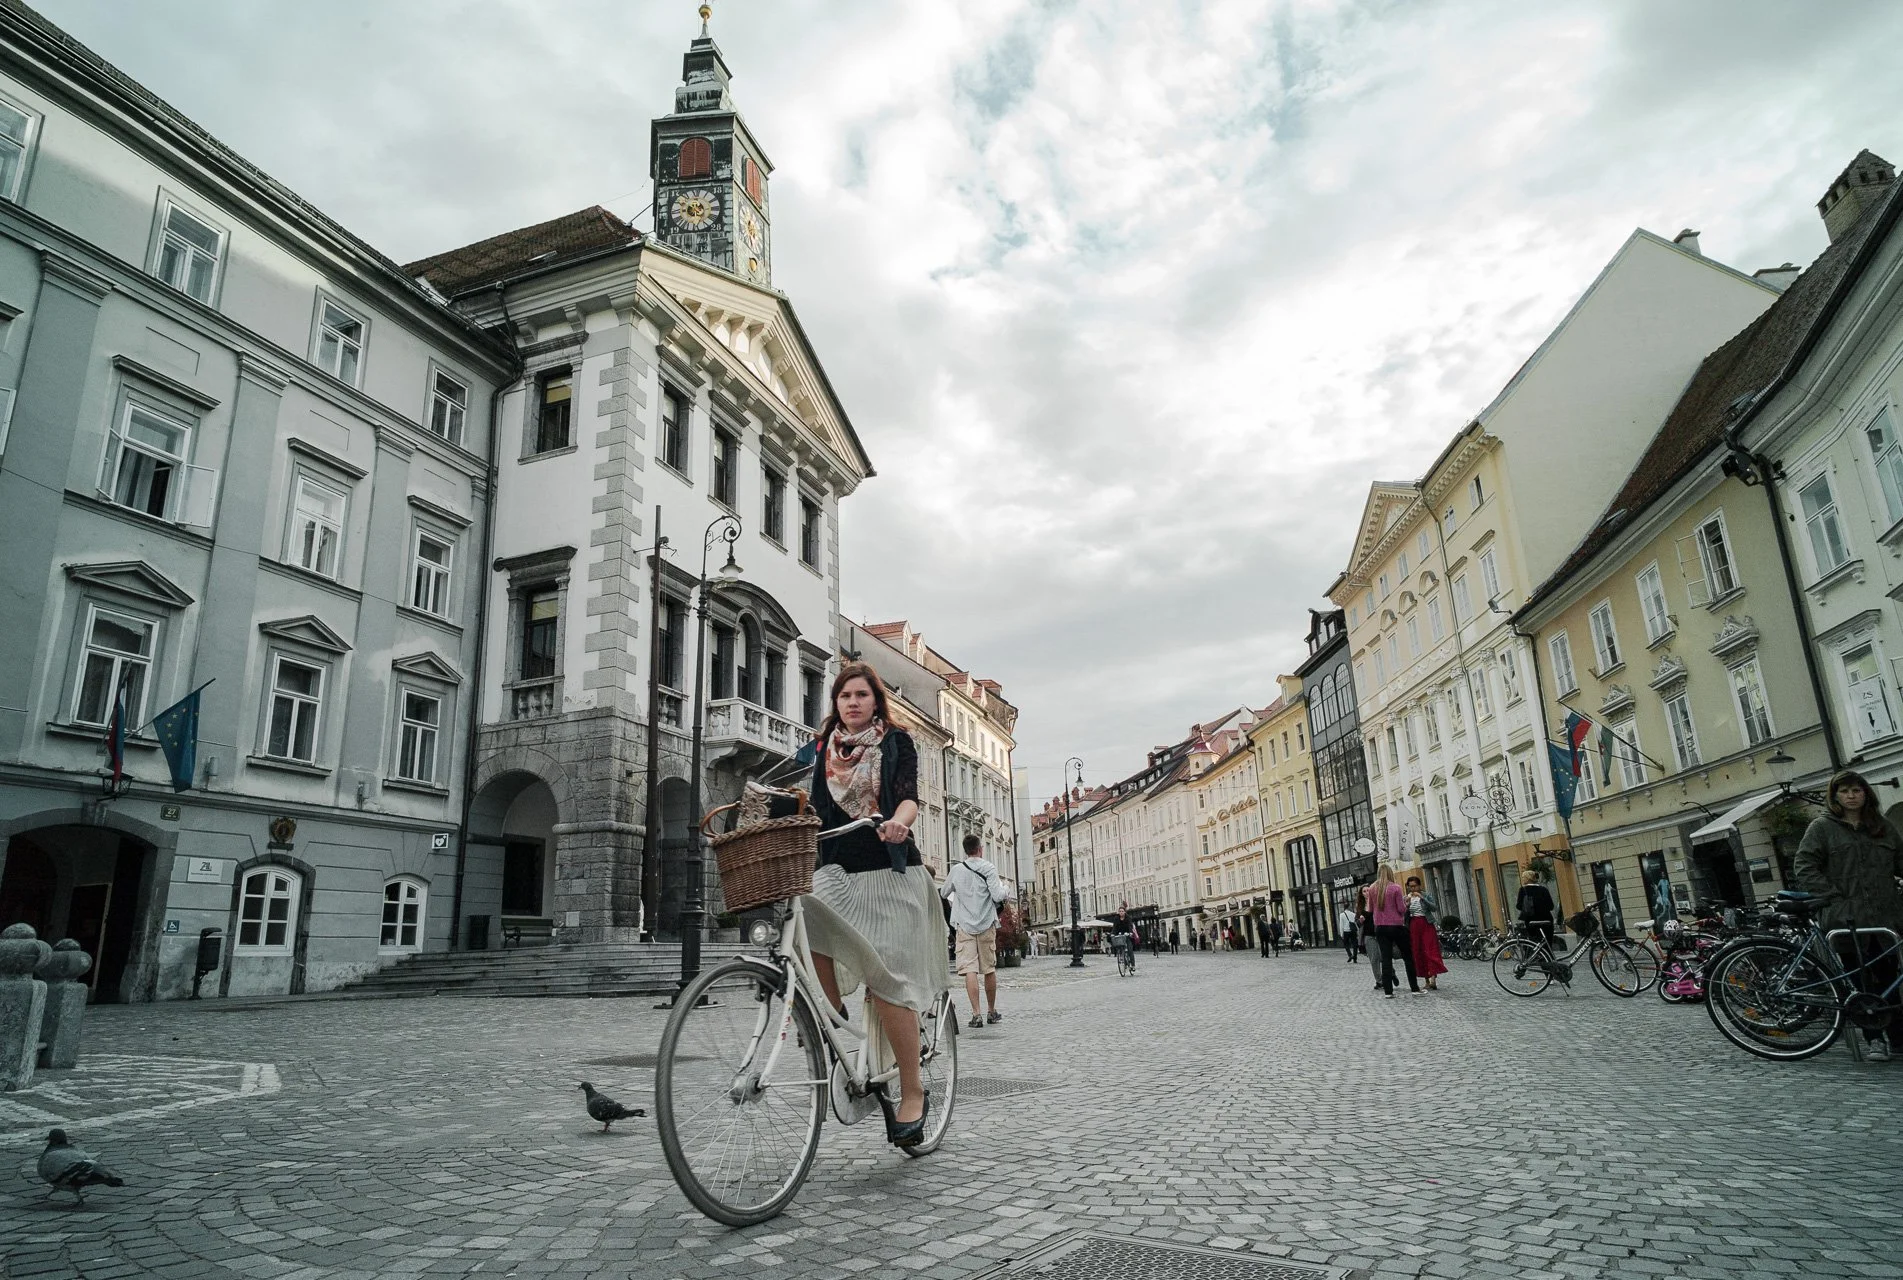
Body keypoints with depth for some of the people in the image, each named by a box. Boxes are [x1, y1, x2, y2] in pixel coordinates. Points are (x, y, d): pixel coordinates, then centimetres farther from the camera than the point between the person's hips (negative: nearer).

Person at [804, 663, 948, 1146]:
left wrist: (899, 821, -34)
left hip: (889, 872, -3)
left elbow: (909, 796, -11)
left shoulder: (896, 742, 4)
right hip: (837, 869, 3)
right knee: (804, 927, -28)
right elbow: (817, 808, 13)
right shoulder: (825, 748, 15)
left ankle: (913, 1092, 5)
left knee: (886, 981, -10)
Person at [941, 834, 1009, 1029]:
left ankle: (976, 1014, -14)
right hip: (986, 925, 0)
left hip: (964, 926, 0)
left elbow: (943, 894, 17)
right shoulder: (989, 868, -5)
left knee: (970, 969, -5)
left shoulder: (956, 870, 3)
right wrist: (1005, 892, 9)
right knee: (989, 969, 11)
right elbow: (998, 896, -13)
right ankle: (992, 1012, 23)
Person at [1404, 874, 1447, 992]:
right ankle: (1427, 981, 7)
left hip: (1426, 925, -2)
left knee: (1430, 951, -12)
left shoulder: (1425, 895, 4)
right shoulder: (1406, 898, 9)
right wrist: (1407, 905, -14)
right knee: (1418, 953, 1)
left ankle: (1433, 979, -19)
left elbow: (1433, 908, -10)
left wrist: (1422, 898, -20)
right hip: (1413, 926, 2)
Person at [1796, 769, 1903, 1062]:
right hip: (1847, 917, -4)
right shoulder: (1821, 828, 3)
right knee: (1864, 981, -2)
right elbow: (1806, 869, -2)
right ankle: (1874, 1037, 6)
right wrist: (1835, 900, -10)